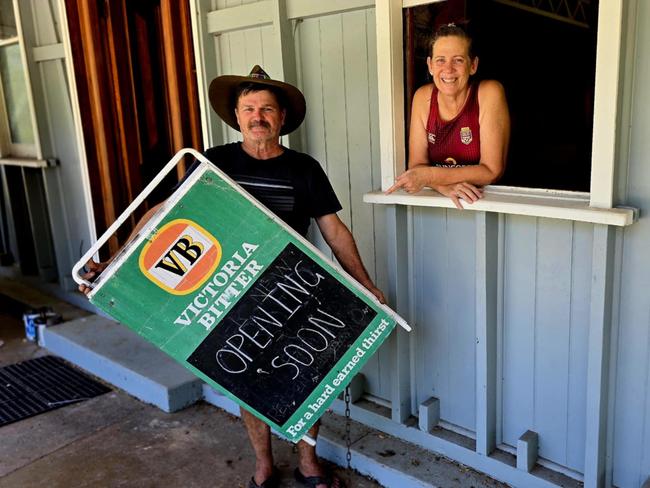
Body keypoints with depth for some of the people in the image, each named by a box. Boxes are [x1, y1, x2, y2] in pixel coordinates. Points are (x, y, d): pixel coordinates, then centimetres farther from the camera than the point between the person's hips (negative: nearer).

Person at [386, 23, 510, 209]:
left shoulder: (490, 93, -10)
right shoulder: (423, 97, 0)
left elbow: (492, 171, -13)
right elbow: (416, 164, -1)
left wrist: (428, 176, -19)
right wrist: (443, 185, -21)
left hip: (487, 199, -2)